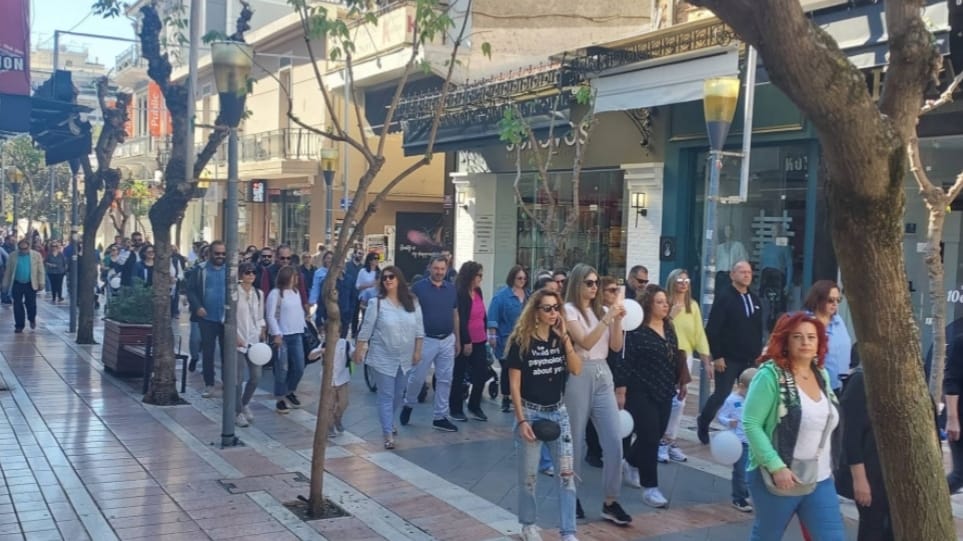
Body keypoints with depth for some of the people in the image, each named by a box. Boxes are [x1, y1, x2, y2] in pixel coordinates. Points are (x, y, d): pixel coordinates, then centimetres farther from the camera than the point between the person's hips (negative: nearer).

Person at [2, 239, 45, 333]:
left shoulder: (36, 255, -3)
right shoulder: (12, 256, 1)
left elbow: (40, 271, -2)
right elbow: (8, 271, 6)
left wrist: (41, 283, -6)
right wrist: (5, 284, 4)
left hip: (31, 284, -1)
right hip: (17, 284, 1)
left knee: (31, 304, 4)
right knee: (17, 305, 2)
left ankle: (32, 319, 32)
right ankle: (19, 326, 11)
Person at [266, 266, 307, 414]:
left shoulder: (296, 292, 11)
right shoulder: (275, 293, -9)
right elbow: (271, 316, -12)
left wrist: (302, 328, 11)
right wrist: (276, 334, -16)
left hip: (296, 335, 6)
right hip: (282, 336, -6)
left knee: (299, 368, 8)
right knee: (282, 369, -1)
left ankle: (290, 392, 30)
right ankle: (280, 399, 11)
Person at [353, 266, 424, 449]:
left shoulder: (413, 302, -1)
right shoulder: (376, 303, -9)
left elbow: (419, 329, 4)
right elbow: (366, 329, -6)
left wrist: (417, 351, 2)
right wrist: (359, 350, -4)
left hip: (405, 358, 4)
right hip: (383, 358, -4)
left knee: (399, 394, 16)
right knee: (386, 396, -2)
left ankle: (388, 422, 40)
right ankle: (388, 434, 3)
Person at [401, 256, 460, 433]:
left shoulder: (451, 289, 7)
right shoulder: (419, 287, -6)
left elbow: (455, 315, 13)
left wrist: (457, 339, 13)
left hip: (447, 340, 4)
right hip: (426, 340, -4)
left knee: (445, 380, 6)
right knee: (417, 377, 3)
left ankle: (440, 417, 15)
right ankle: (408, 405, 30)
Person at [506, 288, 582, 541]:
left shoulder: (559, 338, 4)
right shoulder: (521, 341, -11)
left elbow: (576, 369, -8)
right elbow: (514, 384, -10)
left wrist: (565, 337, -14)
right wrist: (521, 420, -15)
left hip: (558, 412, 4)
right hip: (531, 412, -4)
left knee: (567, 474, -1)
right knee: (528, 475, 7)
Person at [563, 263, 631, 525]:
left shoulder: (600, 310, 12)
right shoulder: (569, 310, -5)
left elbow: (616, 346, 7)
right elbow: (585, 343, -17)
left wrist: (617, 321, -6)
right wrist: (607, 319, -22)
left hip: (603, 376, 5)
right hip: (579, 376, -5)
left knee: (614, 440, -1)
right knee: (576, 440, 4)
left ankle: (610, 502, 7)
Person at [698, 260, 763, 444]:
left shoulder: (754, 299, 13)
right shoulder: (723, 297, -7)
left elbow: (758, 330, 17)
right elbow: (712, 329, -11)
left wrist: (758, 353, 11)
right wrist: (717, 356, -15)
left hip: (750, 359, 5)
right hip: (728, 359, -5)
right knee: (721, 395, 0)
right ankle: (702, 422, 24)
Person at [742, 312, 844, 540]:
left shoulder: (821, 375, 7)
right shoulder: (771, 374, -13)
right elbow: (751, 424, -18)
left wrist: (828, 465, 11)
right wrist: (776, 467, -23)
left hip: (820, 480, 6)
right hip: (778, 478, -5)